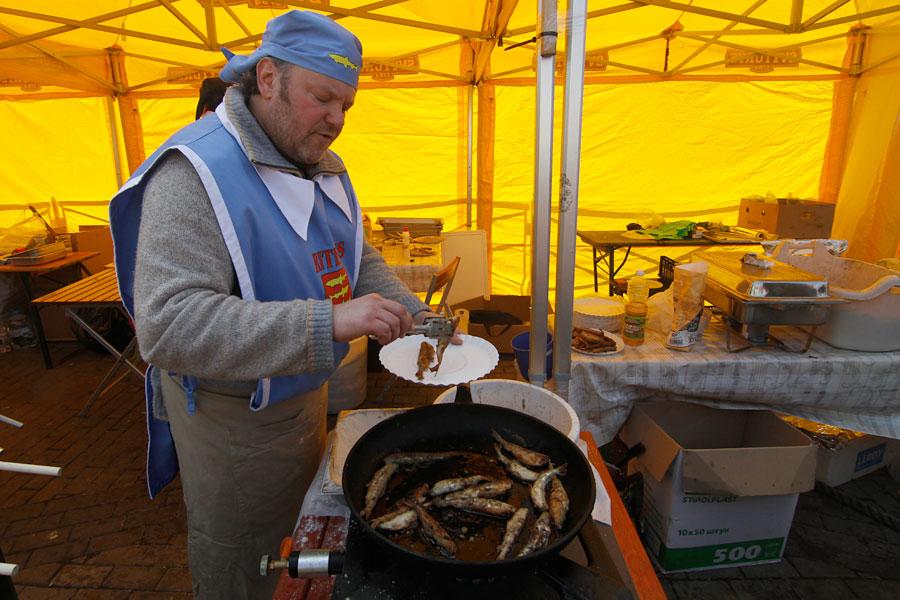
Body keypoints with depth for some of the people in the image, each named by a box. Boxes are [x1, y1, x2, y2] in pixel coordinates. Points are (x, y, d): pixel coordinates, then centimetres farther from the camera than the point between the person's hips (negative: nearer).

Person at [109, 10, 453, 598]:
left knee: (302, 536, 30)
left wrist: (416, 317, -7)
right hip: (233, 416, -7)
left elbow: (358, 259, 9)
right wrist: (329, 322, -43)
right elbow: (167, 326, -35)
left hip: (306, 393, 8)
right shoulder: (196, 173, -26)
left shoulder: (322, 164, 1)